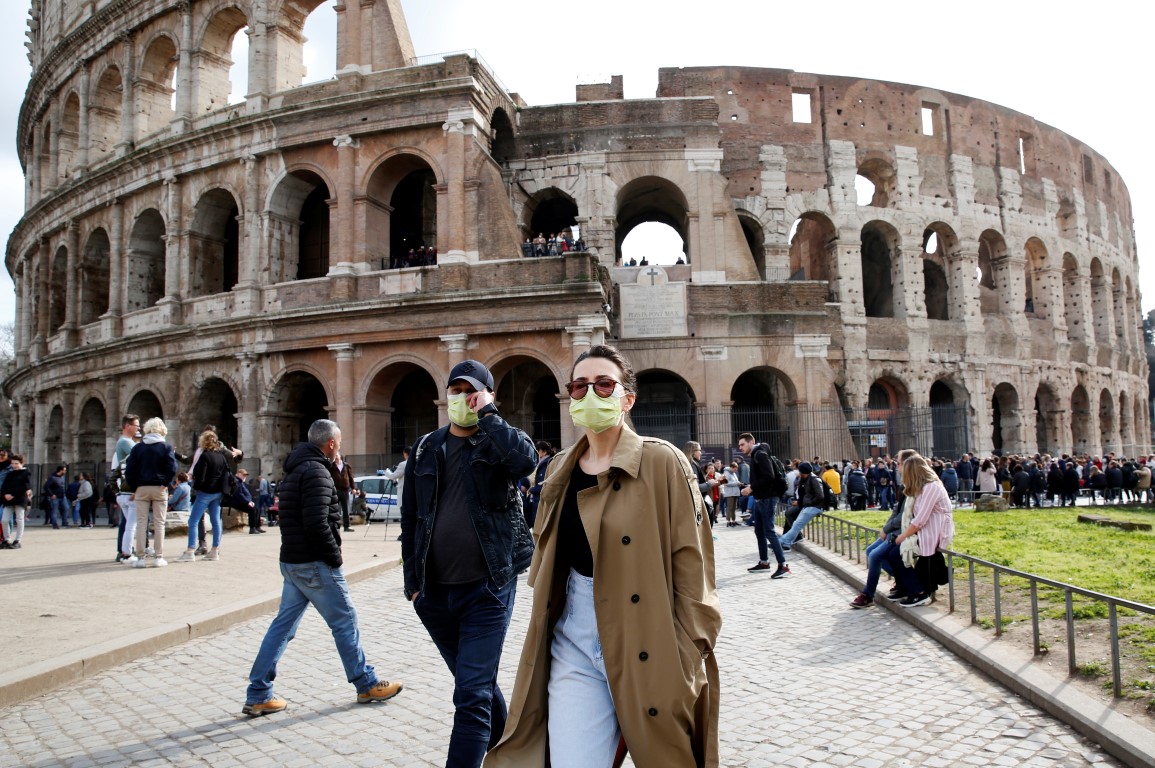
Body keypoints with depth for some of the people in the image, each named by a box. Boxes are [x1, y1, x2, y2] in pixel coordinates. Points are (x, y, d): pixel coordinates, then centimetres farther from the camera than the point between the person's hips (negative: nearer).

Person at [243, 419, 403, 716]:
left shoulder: (296, 470, 16)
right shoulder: (316, 472, -17)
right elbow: (317, 524, -25)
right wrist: (335, 556, -13)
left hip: (292, 561, 10)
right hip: (314, 564, -10)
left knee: (283, 625, 11)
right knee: (345, 621, 2)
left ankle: (258, 696, 13)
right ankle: (367, 685, 14)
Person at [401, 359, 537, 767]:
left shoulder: (498, 442, -3)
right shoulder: (425, 448, 8)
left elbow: (527, 460, -28)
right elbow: (409, 516, 10)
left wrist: (487, 416, -18)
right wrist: (412, 579, 7)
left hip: (486, 589, -5)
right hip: (434, 592, 5)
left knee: (473, 697, -7)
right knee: (479, 686, 21)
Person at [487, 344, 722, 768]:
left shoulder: (663, 463, -8)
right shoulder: (561, 469, 8)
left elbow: (691, 567, -10)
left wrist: (686, 665, -12)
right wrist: (543, 638, 11)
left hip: (648, 647, -3)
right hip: (573, 645, 4)